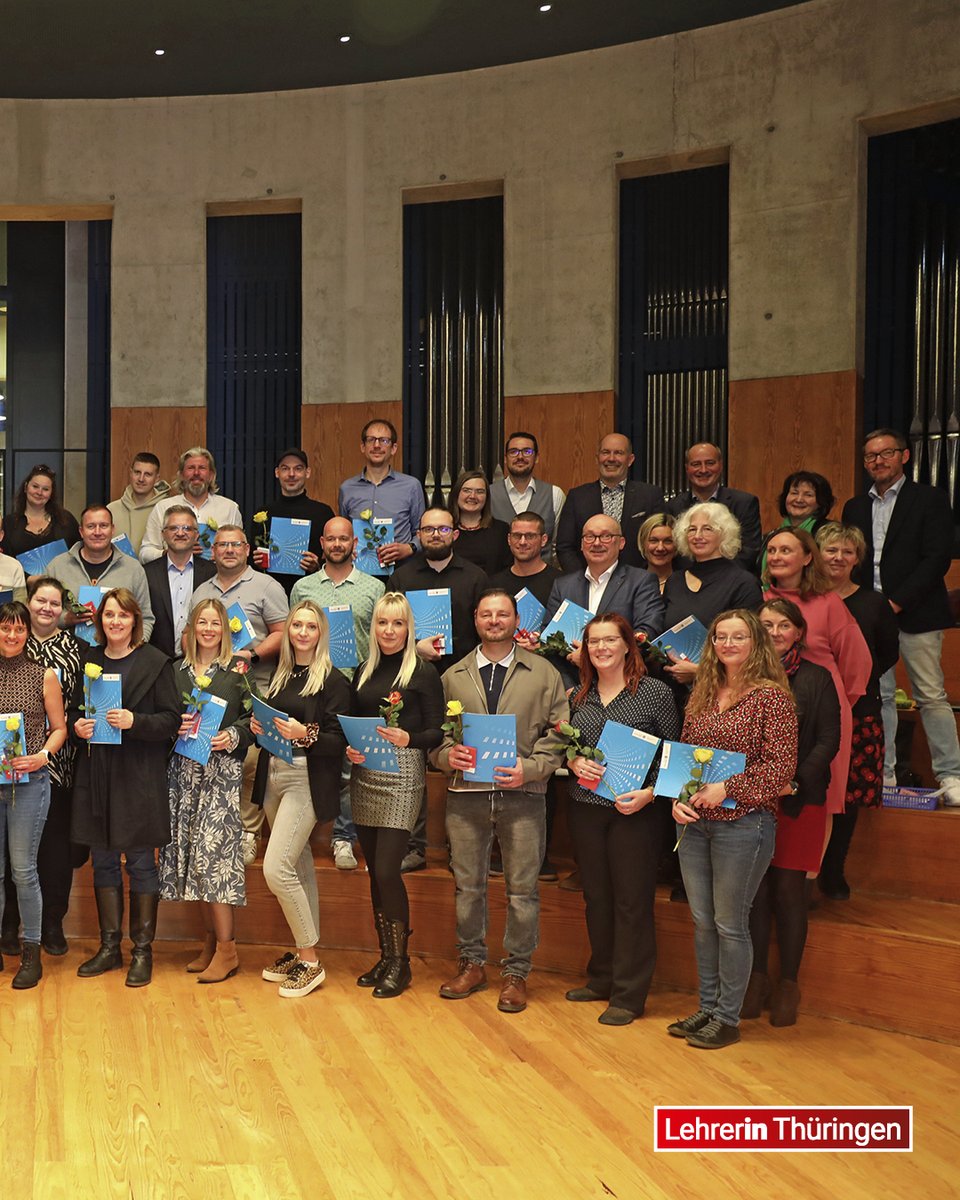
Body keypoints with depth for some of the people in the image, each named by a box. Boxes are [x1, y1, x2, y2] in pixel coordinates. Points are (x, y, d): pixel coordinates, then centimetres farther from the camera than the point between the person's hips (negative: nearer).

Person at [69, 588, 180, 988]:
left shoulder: (155, 662, -4)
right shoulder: (90, 660, 10)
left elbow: (171, 719, -6)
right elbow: (73, 710, 18)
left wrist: (134, 721, -21)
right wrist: (77, 726, -3)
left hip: (138, 775, -4)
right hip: (95, 772, 5)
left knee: (140, 862, 2)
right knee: (103, 861, 10)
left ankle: (142, 951, 11)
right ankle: (109, 947, 21)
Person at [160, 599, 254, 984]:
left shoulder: (238, 669, 2)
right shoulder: (176, 670, 13)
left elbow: (252, 717, 0)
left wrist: (233, 736, -17)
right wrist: (175, 725, -6)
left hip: (222, 769, -4)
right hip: (184, 769, 4)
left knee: (211, 853, -11)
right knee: (192, 855, 4)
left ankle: (226, 948, -3)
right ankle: (209, 941, 15)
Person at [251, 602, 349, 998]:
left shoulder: (332, 680, -7)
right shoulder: (280, 675, 12)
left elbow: (339, 739, -10)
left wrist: (304, 734, -26)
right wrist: (258, 727, -1)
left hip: (307, 780, -7)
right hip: (273, 776, 7)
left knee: (276, 869, -13)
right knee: (300, 868, 13)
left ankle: (310, 961, 0)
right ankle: (303, 952, 22)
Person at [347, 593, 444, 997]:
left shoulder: (423, 672, -3)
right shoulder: (363, 673, 13)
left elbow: (437, 731, -6)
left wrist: (408, 739, -24)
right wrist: (349, 748, -3)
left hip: (402, 776, -5)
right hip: (364, 777, 6)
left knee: (387, 870, -10)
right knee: (375, 872, 9)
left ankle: (400, 963, 4)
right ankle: (385, 957, 20)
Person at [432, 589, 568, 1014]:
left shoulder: (543, 673, 5)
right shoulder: (453, 676, 11)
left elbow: (557, 733, 1)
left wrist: (531, 768, -13)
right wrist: (447, 755, -9)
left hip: (522, 793, -2)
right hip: (465, 792, 2)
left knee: (522, 889, 3)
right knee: (467, 884, 9)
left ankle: (516, 972, 16)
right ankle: (472, 964, 25)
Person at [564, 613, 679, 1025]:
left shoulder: (656, 693, -4)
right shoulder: (578, 697, 8)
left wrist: (648, 793, -16)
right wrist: (574, 762, -7)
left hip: (634, 811, -4)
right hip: (584, 809, 4)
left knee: (632, 901, 1)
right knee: (596, 896, 13)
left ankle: (628, 995, 10)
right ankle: (601, 978, 29)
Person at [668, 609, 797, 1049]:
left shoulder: (771, 696, -9)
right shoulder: (702, 693, 11)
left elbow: (781, 766, -14)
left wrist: (727, 790, -20)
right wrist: (678, 797, -2)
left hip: (743, 823, -6)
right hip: (694, 822, 6)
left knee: (730, 925, 3)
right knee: (702, 921, 13)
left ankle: (728, 1018, 16)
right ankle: (707, 1008, 26)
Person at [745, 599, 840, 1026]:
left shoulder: (817, 678, 2)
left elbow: (828, 740, -2)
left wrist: (795, 781, -14)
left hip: (799, 800, -1)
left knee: (789, 890, 1)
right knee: (755, 890, 4)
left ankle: (788, 984, 13)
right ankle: (757, 978, 17)